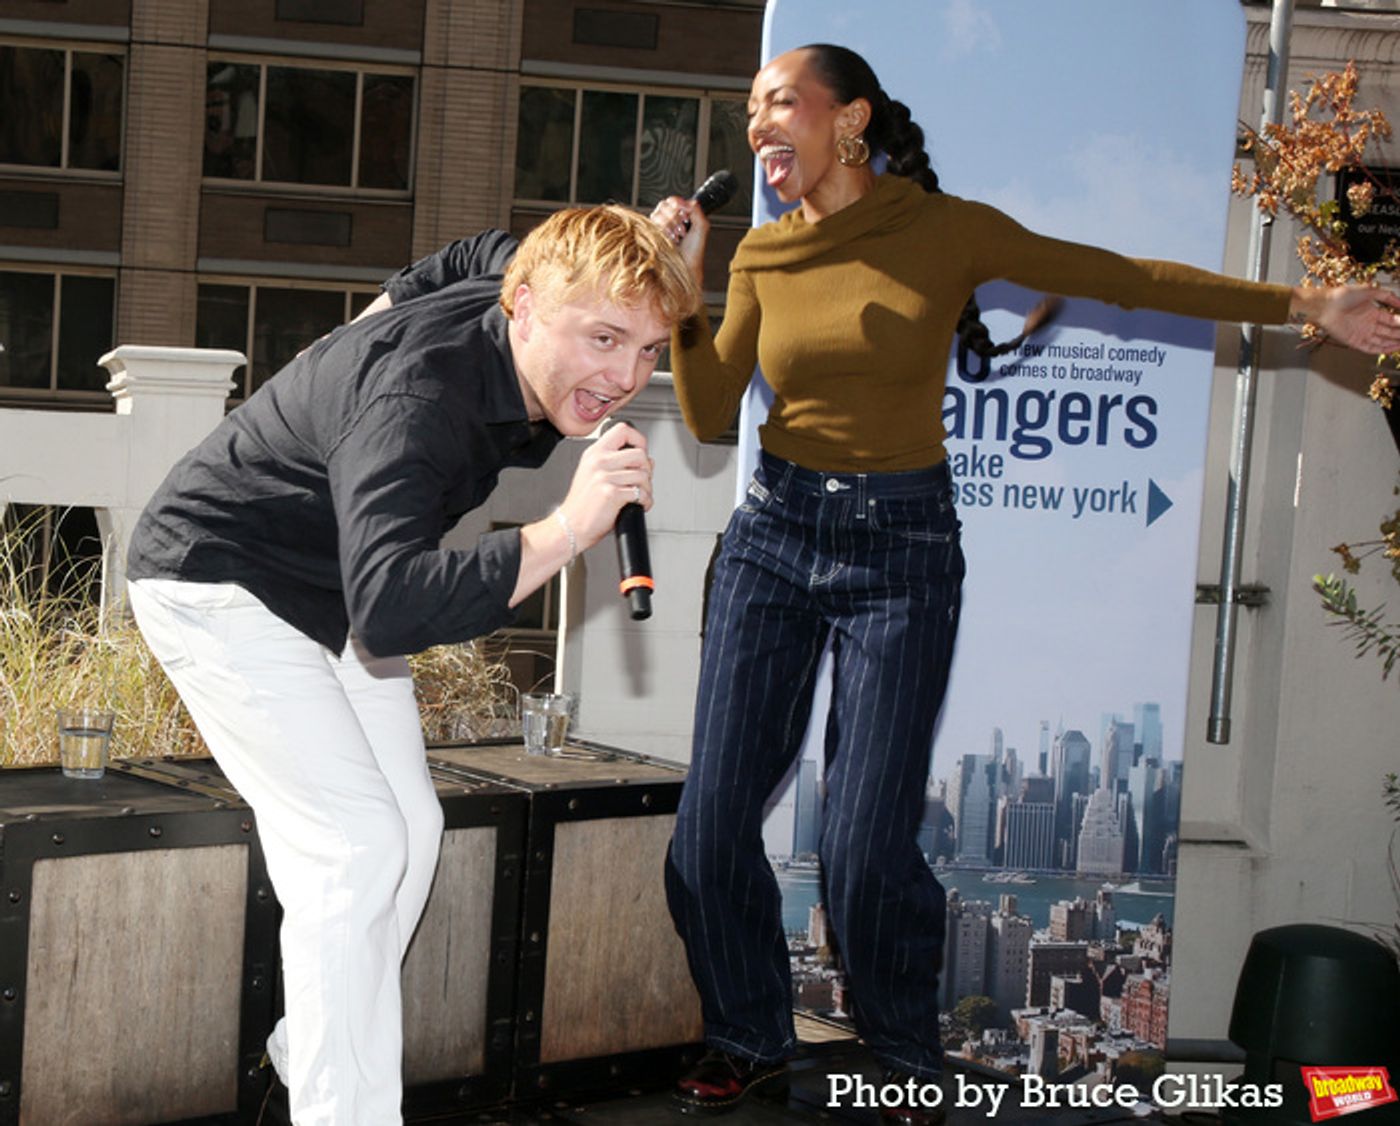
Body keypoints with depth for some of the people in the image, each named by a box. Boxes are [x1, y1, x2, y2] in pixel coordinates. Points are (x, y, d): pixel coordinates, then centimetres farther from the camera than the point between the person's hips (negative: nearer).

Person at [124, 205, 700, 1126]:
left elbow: (485, 251, 14)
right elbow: (390, 614, -53)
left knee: (411, 829, 8)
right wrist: (566, 531, -55)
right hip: (220, 584, -9)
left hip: (334, 588, 9)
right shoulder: (415, 402, -39)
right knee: (357, 843, -17)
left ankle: (314, 1050, 25)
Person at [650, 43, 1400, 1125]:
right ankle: (750, 1039, 22)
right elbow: (710, 415, 7)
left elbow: (1123, 279, 0)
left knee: (866, 843, -8)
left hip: (902, 546, -3)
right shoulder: (764, 257, 6)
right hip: (775, 530, 4)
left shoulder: (947, 231, -4)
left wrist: (1307, 304, -1)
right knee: (715, 816, -1)